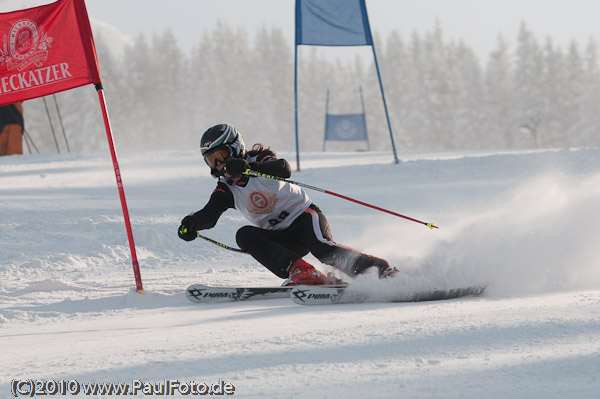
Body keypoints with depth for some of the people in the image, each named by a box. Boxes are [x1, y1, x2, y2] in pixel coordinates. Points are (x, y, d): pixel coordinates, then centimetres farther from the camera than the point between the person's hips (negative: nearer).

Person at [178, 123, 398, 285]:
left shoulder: (259, 161, -9)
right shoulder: (226, 189, 5)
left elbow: (284, 169, -31)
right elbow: (209, 215, -11)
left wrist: (248, 167, -47)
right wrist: (192, 222, -34)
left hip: (304, 216, -5)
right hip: (283, 239, 5)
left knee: (323, 249, -35)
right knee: (244, 235, -23)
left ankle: (382, 270, -35)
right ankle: (300, 271, -36)